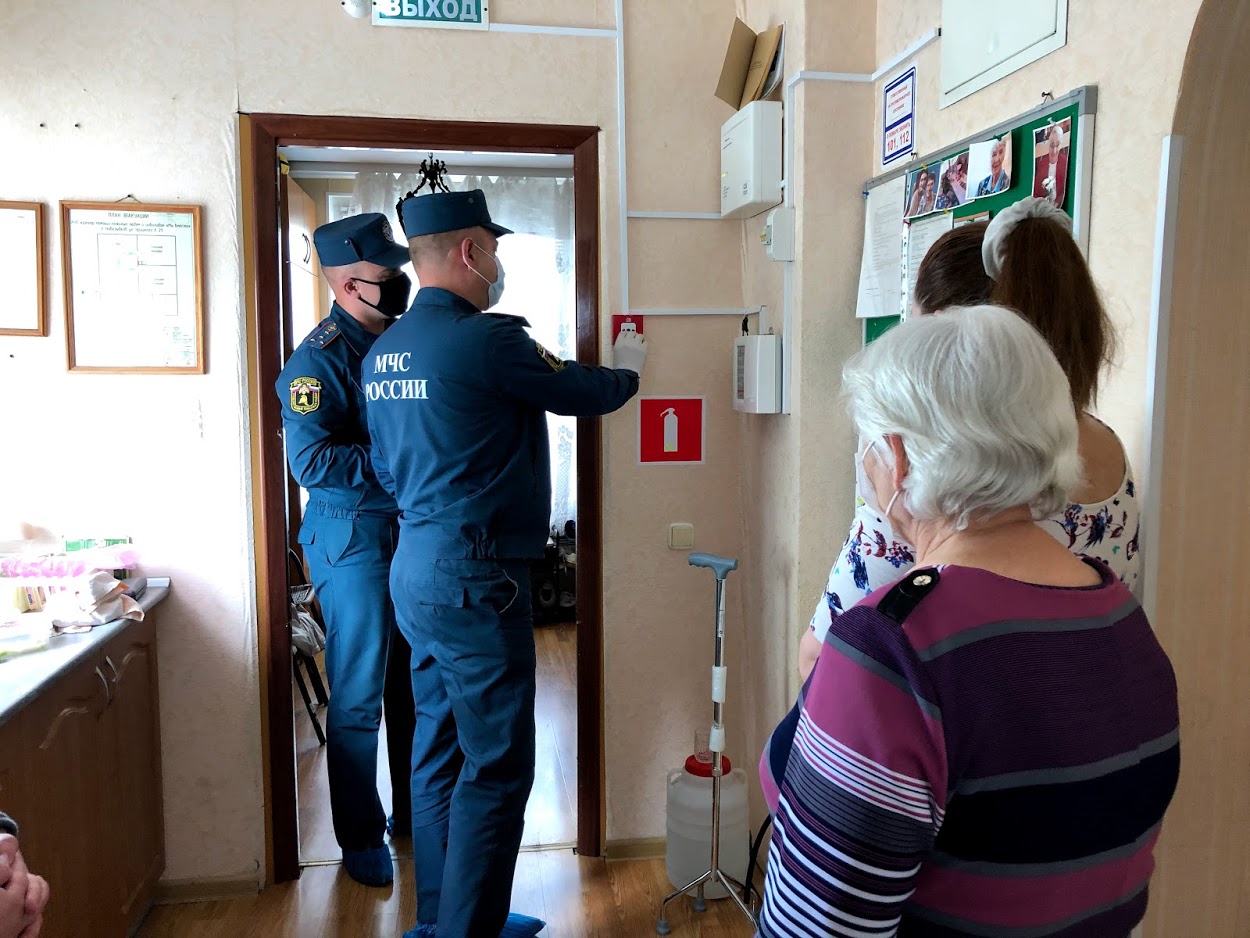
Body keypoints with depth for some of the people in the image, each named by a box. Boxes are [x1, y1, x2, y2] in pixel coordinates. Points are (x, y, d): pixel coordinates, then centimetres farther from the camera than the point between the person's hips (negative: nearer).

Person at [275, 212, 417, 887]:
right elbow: (311, 461, -21)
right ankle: (360, 838, 22)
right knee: (359, 696, 5)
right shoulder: (319, 358, -13)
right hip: (355, 538, -7)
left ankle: (413, 813, 33)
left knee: (414, 686, 15)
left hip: (414, 533, 7)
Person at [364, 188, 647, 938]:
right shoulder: (487, 340, -16)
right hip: (475, 577, -9)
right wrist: (629, 370, 17)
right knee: (497, 767, 1)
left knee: (442, 752, 17)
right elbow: (584, 394, -3)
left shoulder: (384, 351, 10)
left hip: (416, 567, 9)